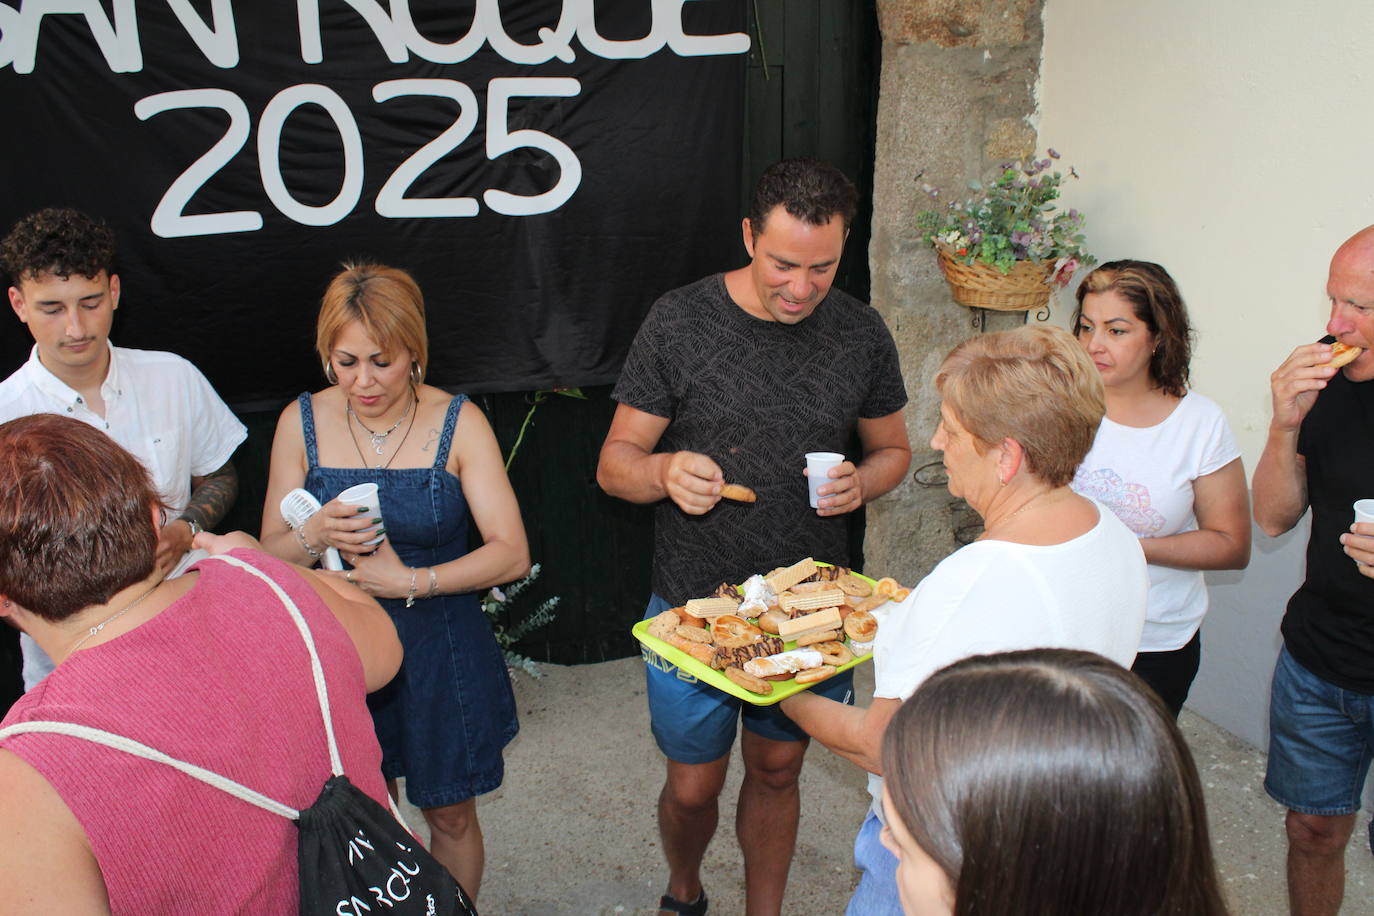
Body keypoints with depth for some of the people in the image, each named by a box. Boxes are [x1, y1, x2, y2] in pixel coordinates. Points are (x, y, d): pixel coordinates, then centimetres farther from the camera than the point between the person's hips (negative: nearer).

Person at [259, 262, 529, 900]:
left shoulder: (457, 422, -11)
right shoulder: (303, 422, -6)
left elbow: (512, 554, -14)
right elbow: (270, 557, -2)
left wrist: (409, 582, -21)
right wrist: (317, 536, -23)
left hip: (441, 650, -1)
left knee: (450, 815, 15)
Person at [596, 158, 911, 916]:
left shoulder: (861, 332, -4)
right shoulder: (679, 322, -12)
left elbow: (893, 448, 9)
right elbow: (615, 462, -7)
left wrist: (862, 482, -13)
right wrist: (664, 472, -30)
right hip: (693, 606, -2)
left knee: (777, 772, 18)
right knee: (693, 787, 12)